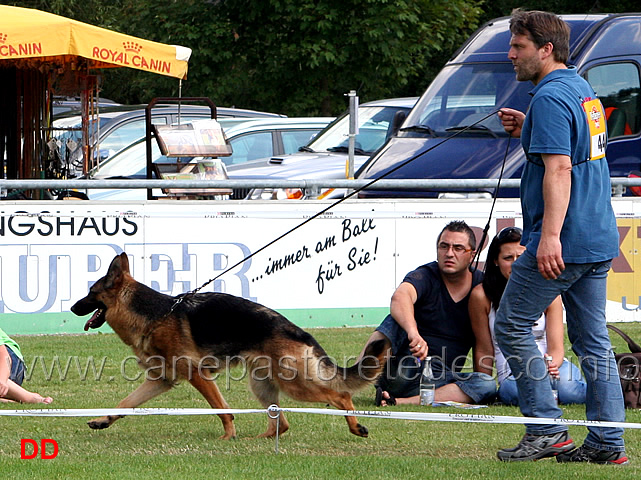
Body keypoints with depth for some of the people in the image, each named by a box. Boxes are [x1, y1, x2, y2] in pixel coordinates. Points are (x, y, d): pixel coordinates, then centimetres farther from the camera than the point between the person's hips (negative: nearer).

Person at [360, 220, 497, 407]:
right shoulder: (425, 277, -6)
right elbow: (400, 297, -30)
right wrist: (413, 333, -51)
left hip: (440, 380, 3)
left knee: (488, 385, -26)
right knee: (396, 320, -28)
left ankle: (401, 402, -39)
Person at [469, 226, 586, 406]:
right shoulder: (482, 295, -3)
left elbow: (556, 349, -4)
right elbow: (484, 350, 4)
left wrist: (551, 364, -26)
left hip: (551, 367, 2)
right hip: (512, 375, -2)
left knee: (566, 389, -35)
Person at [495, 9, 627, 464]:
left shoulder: (550, 98, -14)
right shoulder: (584, 90, 17)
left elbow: (559, 169, -23)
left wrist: (550, 235, -29)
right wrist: (527, 131, 19)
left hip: (564, 242, -9)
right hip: (600, 240, 9)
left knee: (511, 325, 0)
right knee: (593, 338, 10)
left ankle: (547, 429, -3)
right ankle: (607, 443, 8)